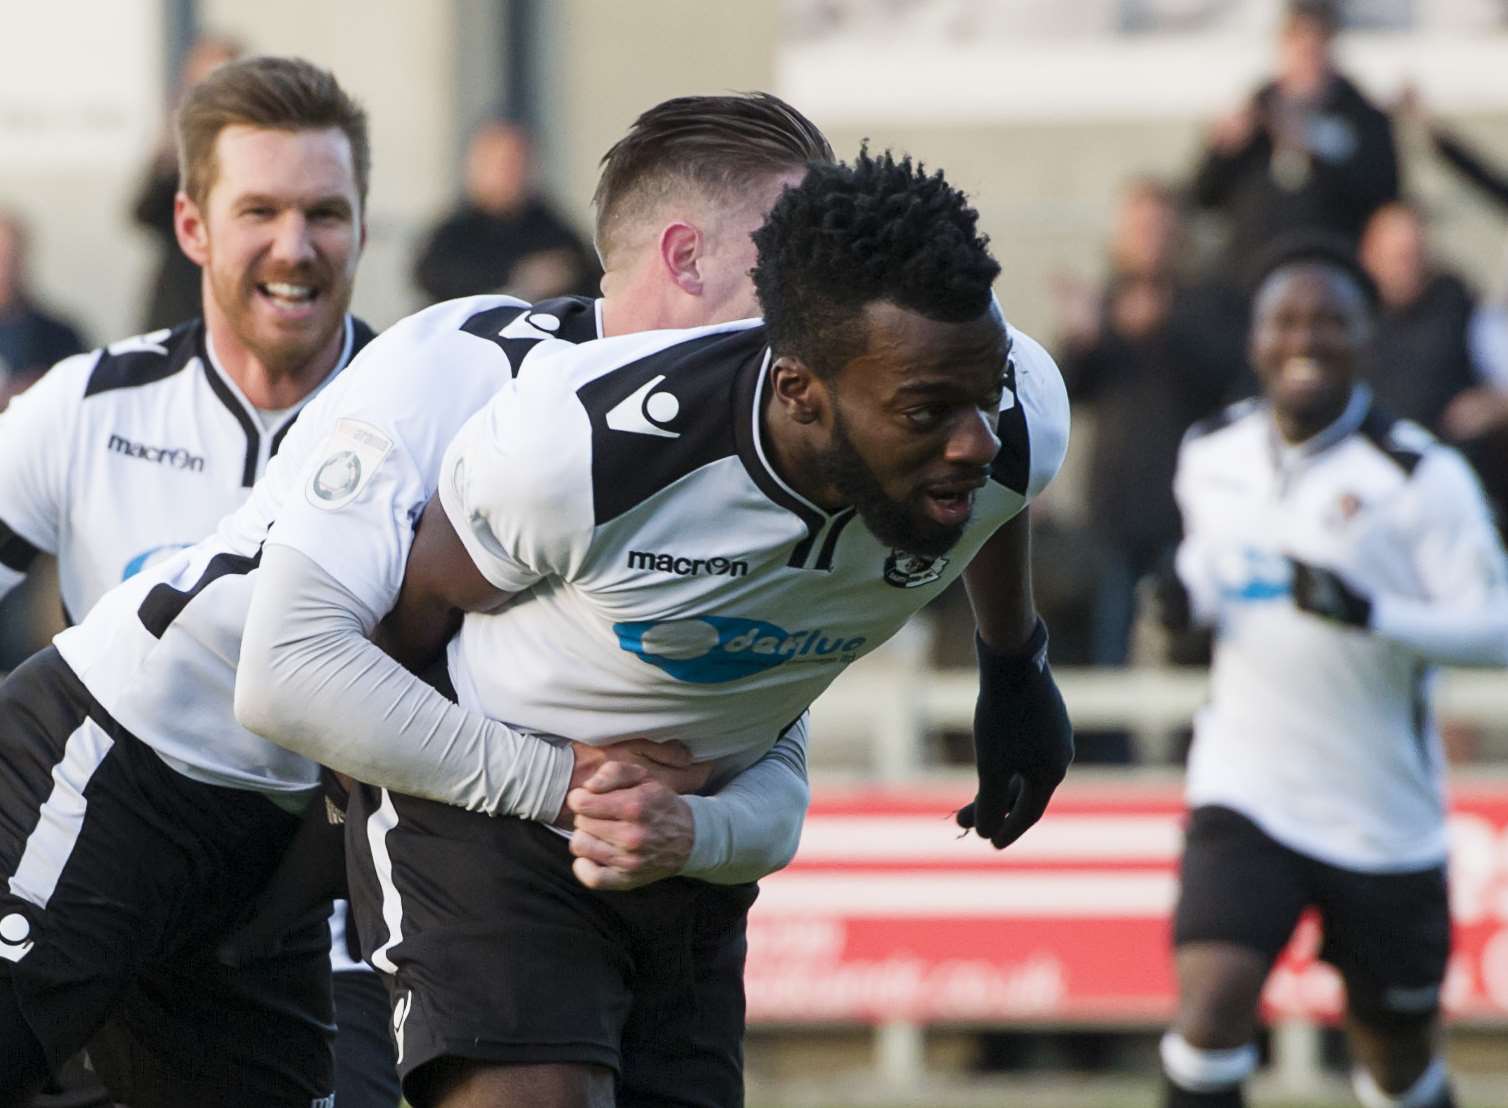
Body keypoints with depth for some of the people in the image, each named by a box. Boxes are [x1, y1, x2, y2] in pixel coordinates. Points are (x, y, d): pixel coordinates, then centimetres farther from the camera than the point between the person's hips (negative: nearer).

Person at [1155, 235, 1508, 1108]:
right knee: (1212, 998, -19)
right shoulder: (1213, 456, 3)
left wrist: (1372, 613, -33)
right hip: (1247, 794, 2)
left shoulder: (1421, 476, -13)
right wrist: (1189, 594, 0)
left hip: (1385, 817, -2)